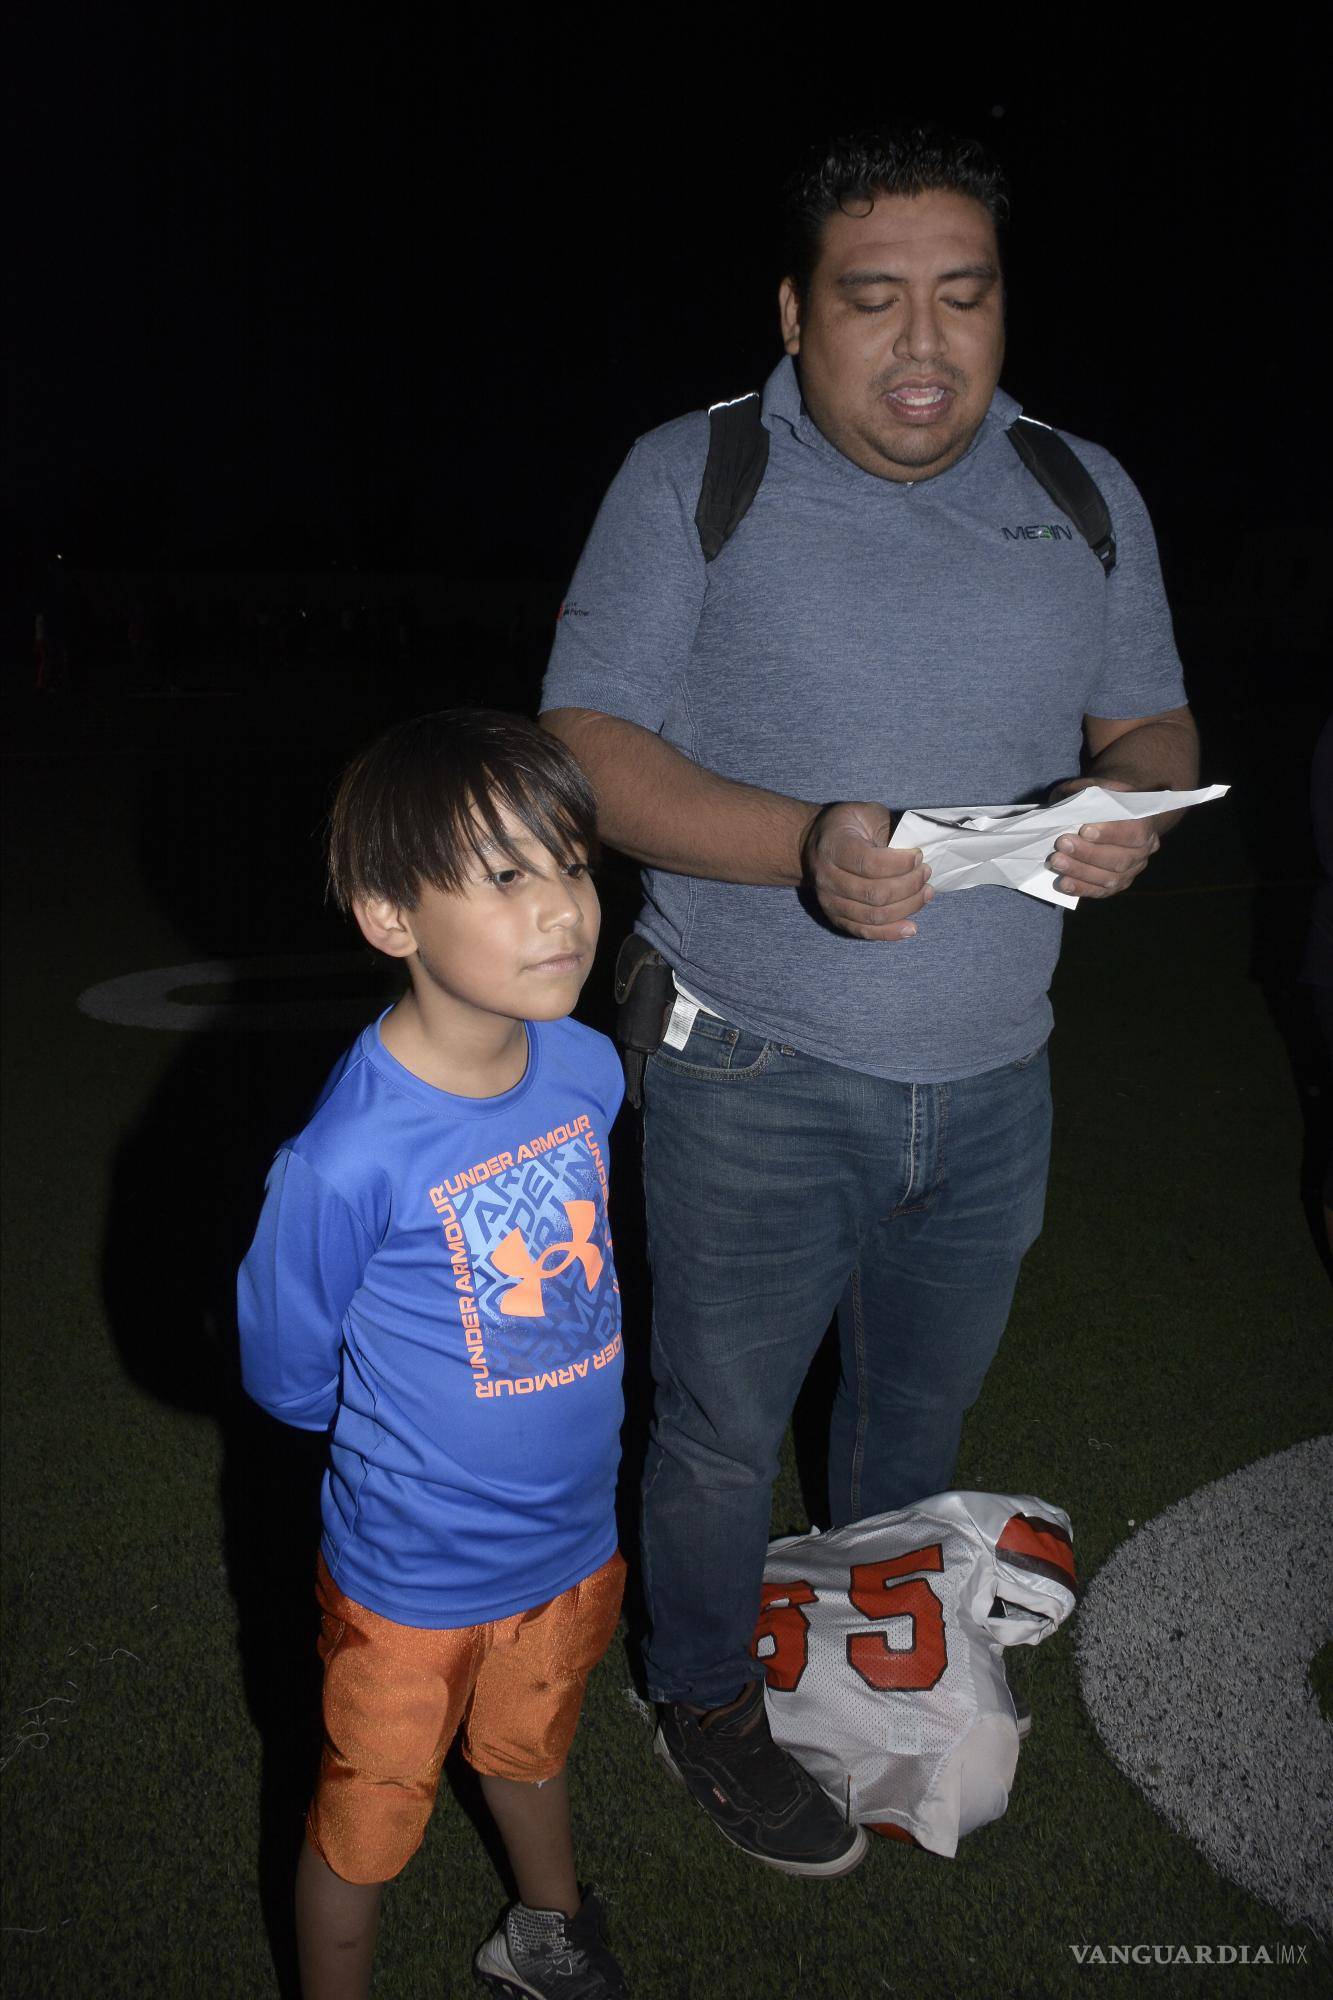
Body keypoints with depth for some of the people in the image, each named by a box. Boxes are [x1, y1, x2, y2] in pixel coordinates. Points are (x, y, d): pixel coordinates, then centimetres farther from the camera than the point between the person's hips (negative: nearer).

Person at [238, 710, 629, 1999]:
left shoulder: (587, 1067, -14)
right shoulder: (349, 1159, -33)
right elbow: (285, 1373, -16)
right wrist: (416, 1418, -3)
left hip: (571, 1536, 6)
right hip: (415, 1570, -5)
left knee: (530, 1747, 32)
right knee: (369, 1819, 20)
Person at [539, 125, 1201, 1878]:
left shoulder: (1088, 496, 5)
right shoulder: (693, 478, -6)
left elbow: (1152, 723, 11)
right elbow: (585, 744, -11)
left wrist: (1135, 802, -15)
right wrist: (806, 844, -27)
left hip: (993, 1080, 4)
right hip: (758, 1078, -4)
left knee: (923, 1407, 23)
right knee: (723, 1427, 11)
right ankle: (704, 1698, 40)